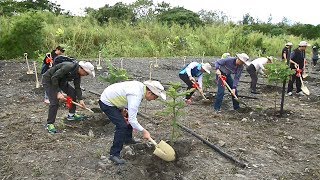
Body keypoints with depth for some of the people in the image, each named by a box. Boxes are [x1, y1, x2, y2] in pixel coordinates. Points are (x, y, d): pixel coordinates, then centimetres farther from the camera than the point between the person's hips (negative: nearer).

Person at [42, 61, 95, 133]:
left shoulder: (78, 74, -6)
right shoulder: (68, 67, -33)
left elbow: (77, 87, 1)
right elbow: (54, 78, -32)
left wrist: (80, 99, -8)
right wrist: (58, 92, -33)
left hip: (60, 81, 9)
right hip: (49, 80, -9)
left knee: (73, 93, 6)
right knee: (55, 102, -18)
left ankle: (71, 115, 22)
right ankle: (49, 124, -3)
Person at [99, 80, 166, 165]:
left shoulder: (141, 86, -5)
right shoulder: (136, 96, -32)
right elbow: (132, 120, -31)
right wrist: (144, 131, -20)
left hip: (111, 98, 10)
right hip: (106, 103, -10)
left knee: (131, 117, 21)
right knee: (122, 126, -17)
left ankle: (128, 139, 40)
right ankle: (114, 154, -6)